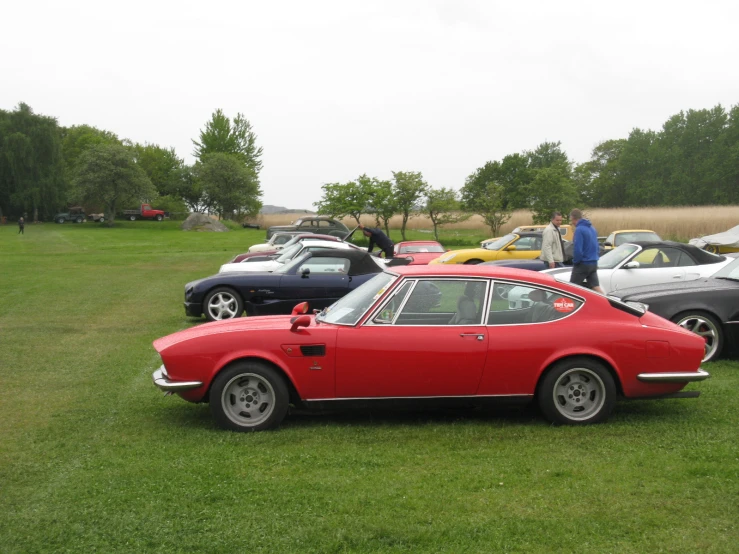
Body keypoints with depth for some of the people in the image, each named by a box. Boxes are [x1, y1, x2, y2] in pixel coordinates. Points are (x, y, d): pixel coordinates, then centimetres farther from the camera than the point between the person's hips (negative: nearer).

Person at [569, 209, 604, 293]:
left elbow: (578, 249, -21)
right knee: (596, 287, 4)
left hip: (583, 264, -8)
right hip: (594, 264, 8)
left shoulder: (579, 230, -16)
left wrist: (575, 261, -7)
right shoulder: (592, 228, 11)